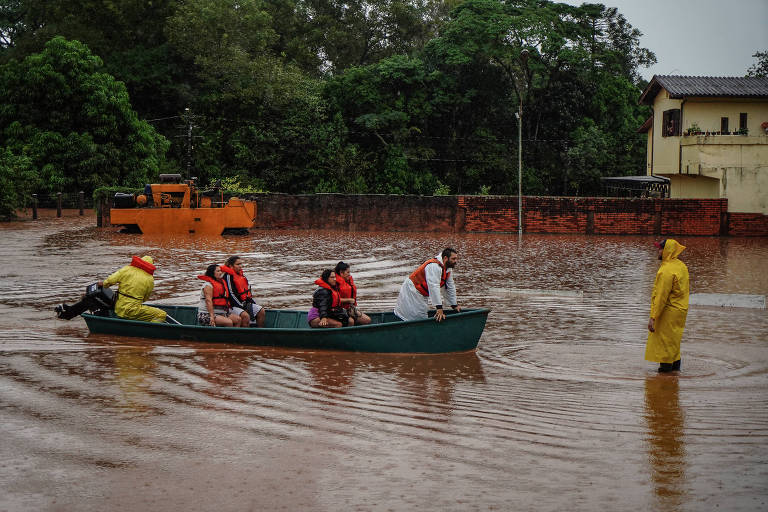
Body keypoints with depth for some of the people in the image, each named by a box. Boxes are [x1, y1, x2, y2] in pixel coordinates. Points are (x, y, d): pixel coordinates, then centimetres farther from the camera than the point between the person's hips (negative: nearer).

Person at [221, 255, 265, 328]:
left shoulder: (241, 275, 15)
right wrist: (242, 307, -17)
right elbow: (231, 294, -17)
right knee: (245, 316, -32)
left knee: (261, 311, 0)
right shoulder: (228, 276, -13)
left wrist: (252, 302, 14)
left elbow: (247, 290, 24)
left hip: (245, 303, 9)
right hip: (234, 305, -9)